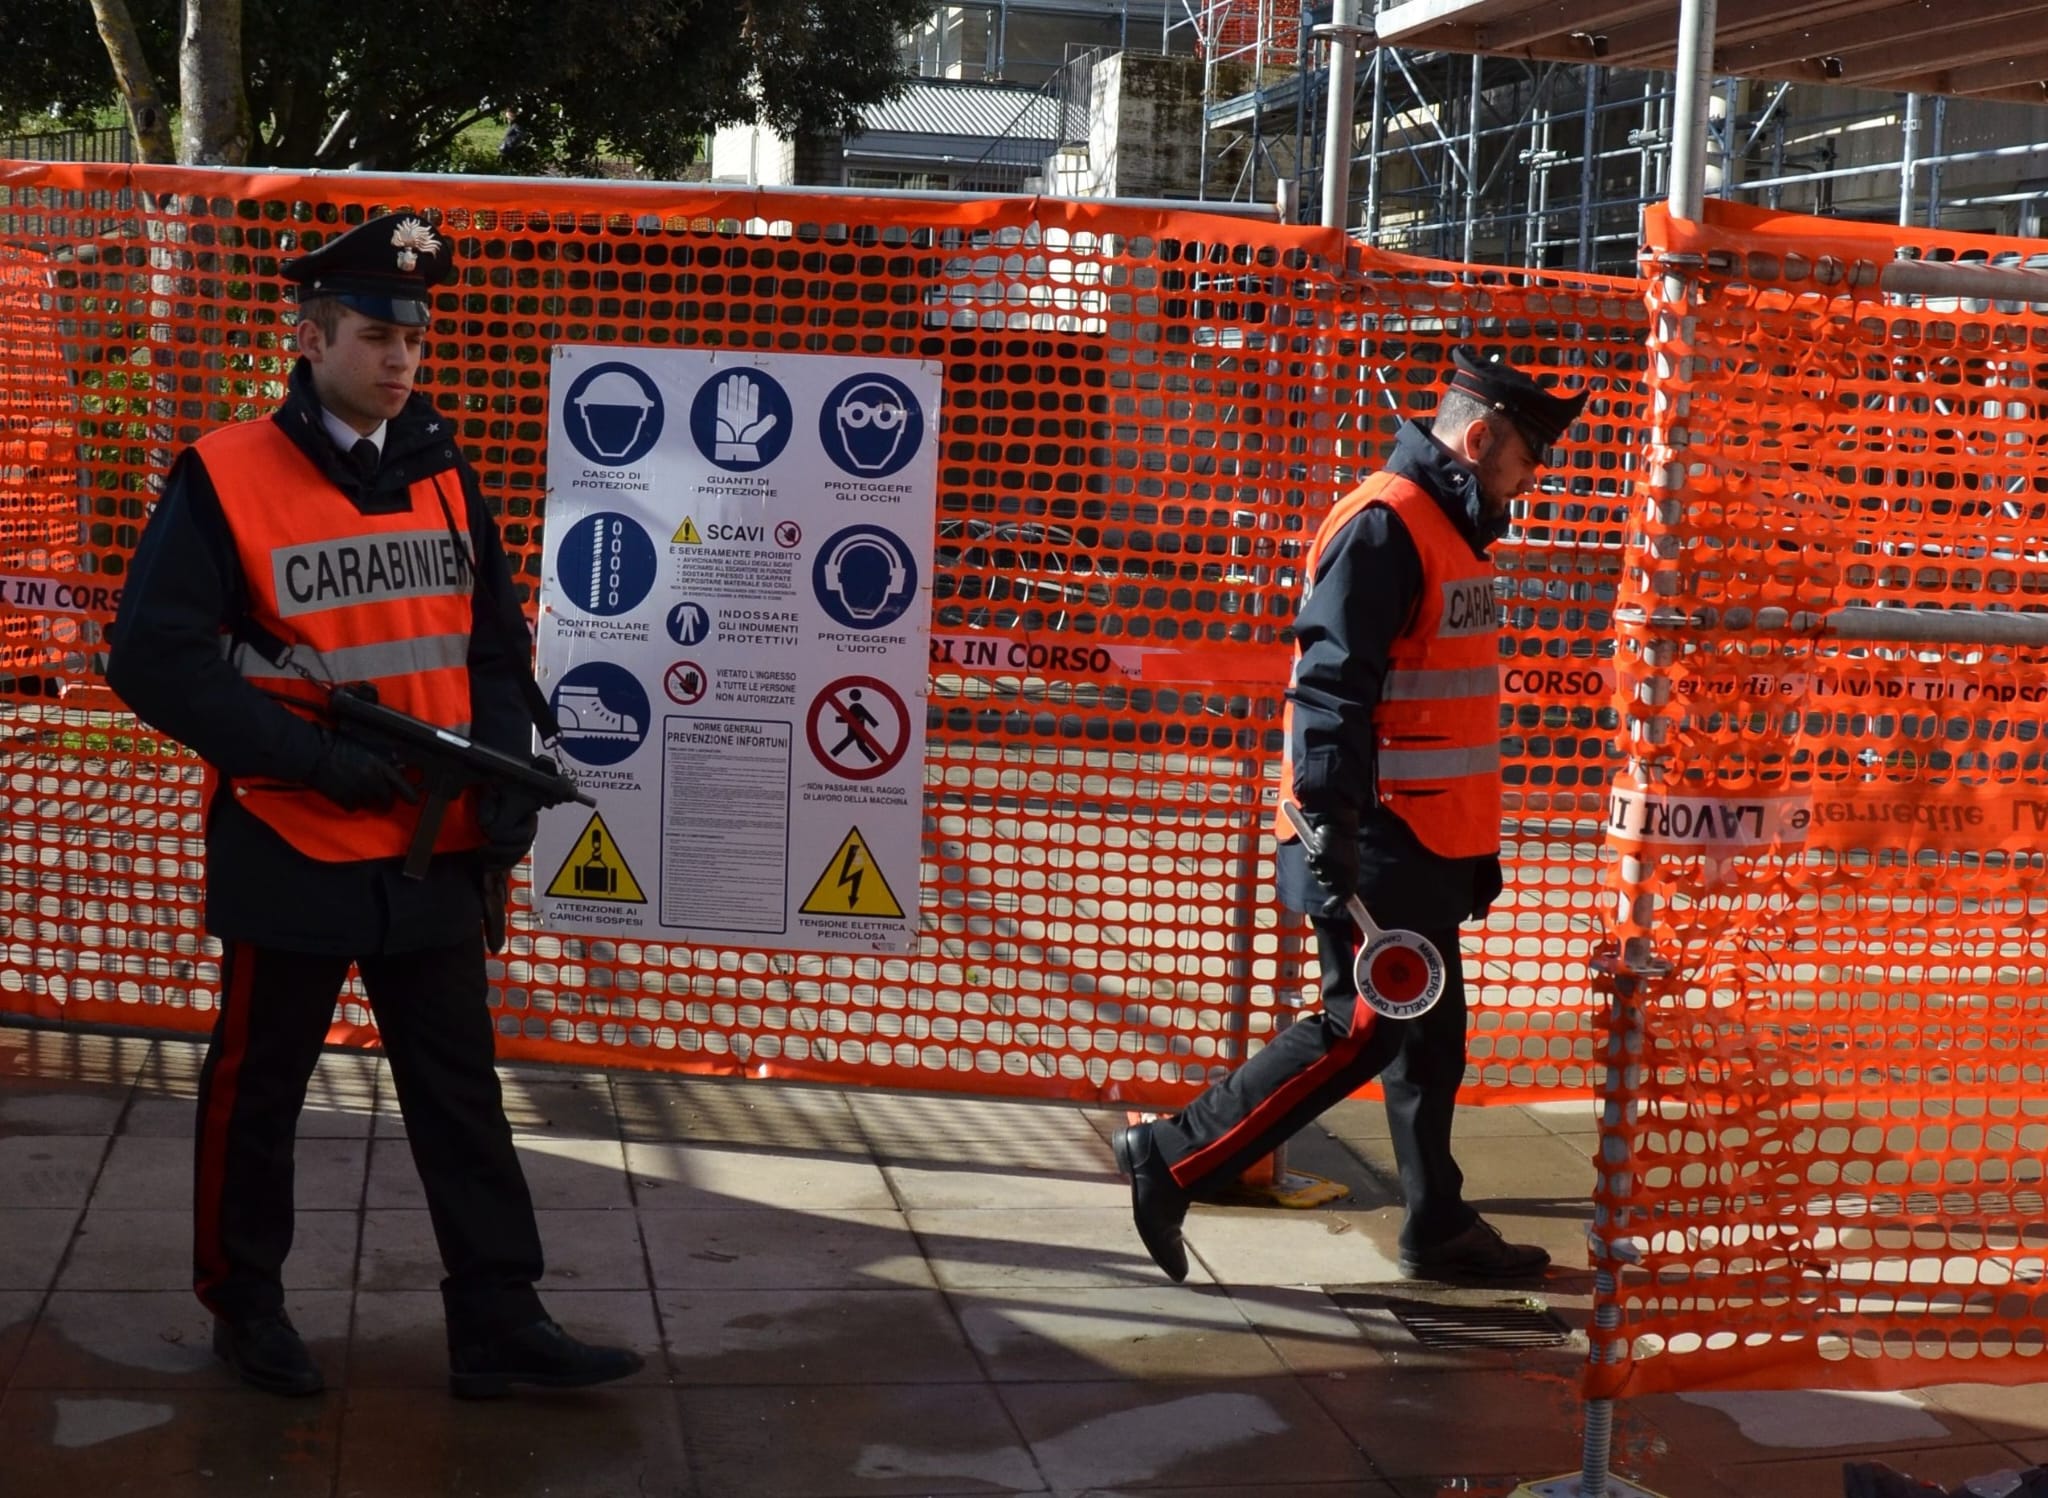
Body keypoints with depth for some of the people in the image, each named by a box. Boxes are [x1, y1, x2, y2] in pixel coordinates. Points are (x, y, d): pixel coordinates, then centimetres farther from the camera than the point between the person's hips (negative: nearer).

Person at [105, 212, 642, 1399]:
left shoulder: (443, 474, 6)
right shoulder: (225, 479, -10)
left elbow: (497, 648, 10)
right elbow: (155, 659, -14)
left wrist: (504, 801, -1)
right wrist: (311, 755, -19)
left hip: (434, 854, 5)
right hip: (288, 852, -4)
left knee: (461, 1091, 8)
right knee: (258, 1089, 11)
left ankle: (499, 1322, 16)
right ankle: (245, 1305, 29)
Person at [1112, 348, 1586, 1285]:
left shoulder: (1452, 530, 18)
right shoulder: (1384, 524, -14)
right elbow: (1330, 689, -22)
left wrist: (1477, 849, 27)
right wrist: (1332, 838, -28)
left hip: (1423, 843, 10)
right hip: (1373, 843, -10)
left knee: (1429, 1034, 14)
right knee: (1363, 1029, -9)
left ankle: (1440, 1229, 24)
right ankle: (1172, 1160, -2)